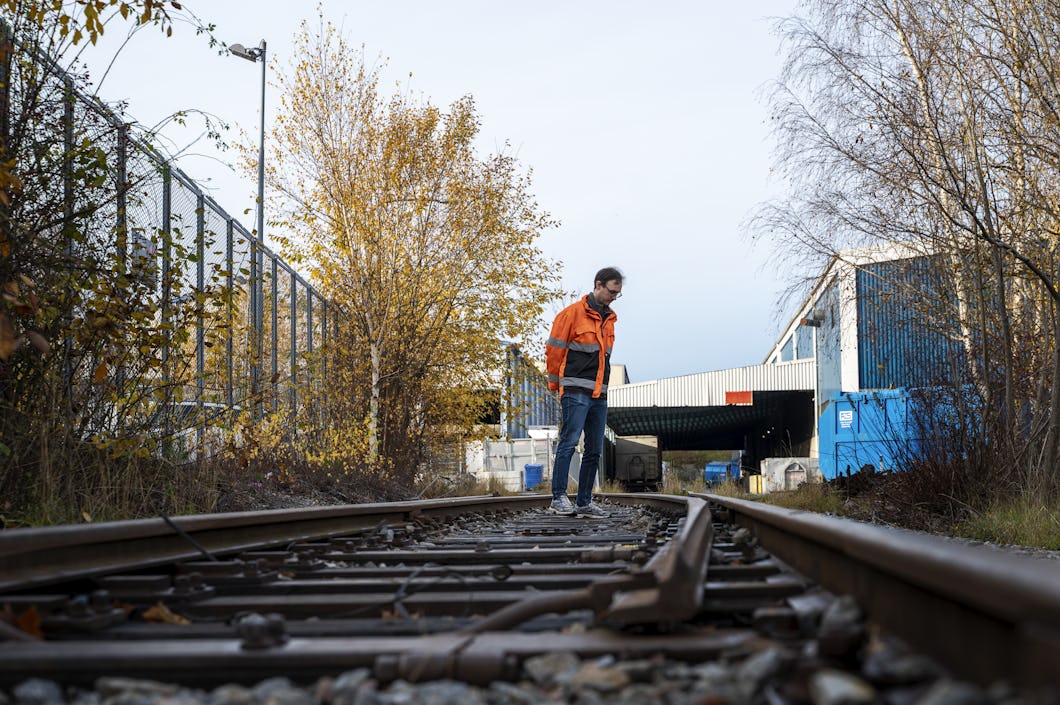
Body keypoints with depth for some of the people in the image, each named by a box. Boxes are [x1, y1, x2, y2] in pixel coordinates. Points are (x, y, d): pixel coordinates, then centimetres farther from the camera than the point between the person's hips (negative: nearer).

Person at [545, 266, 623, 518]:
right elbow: (553, 350, -3)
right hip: (576, 392, -7)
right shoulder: (573, 313, -5)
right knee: (568, 443, -13)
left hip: (599, 394, 7)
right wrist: (556, 384, 4)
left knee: (594, 450, 5)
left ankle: (584, 502, 10)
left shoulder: (609, 319, 18)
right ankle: (559, 497, -11)